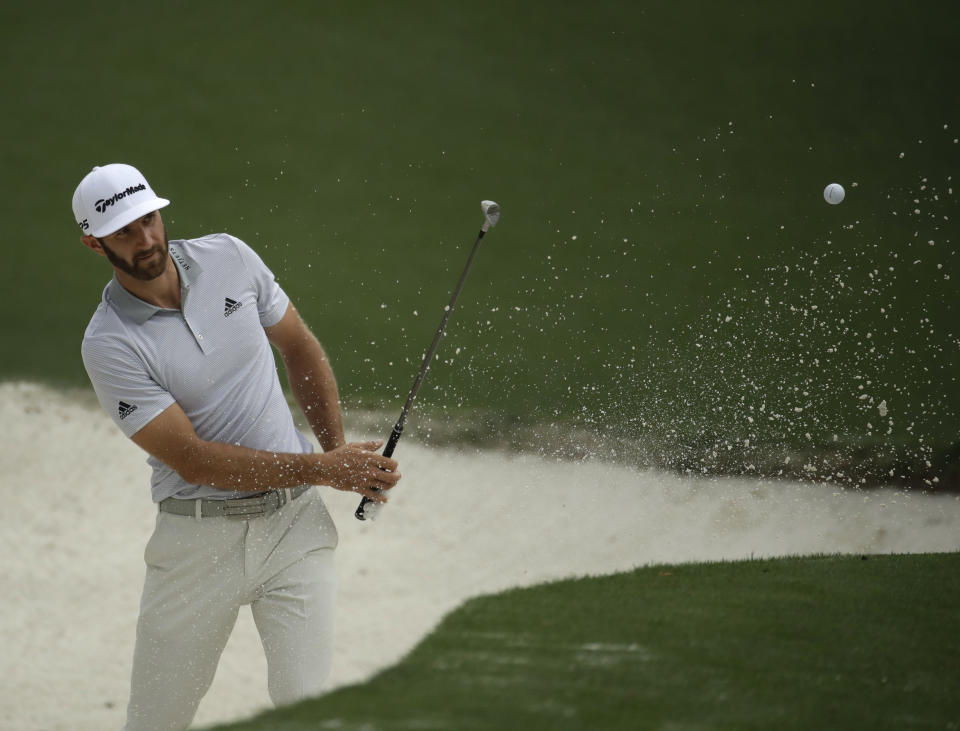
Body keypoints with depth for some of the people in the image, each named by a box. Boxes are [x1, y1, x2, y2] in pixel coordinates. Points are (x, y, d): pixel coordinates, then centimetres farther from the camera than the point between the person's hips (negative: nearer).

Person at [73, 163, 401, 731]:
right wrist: (323, 469, -16)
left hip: (294, 520, 2)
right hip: (198, 538, -2)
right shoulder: (109, 344, -14)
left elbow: (299, 347, 16)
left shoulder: (228, 258, 0)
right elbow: (193, 460, -16)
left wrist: (340, 451, 4)